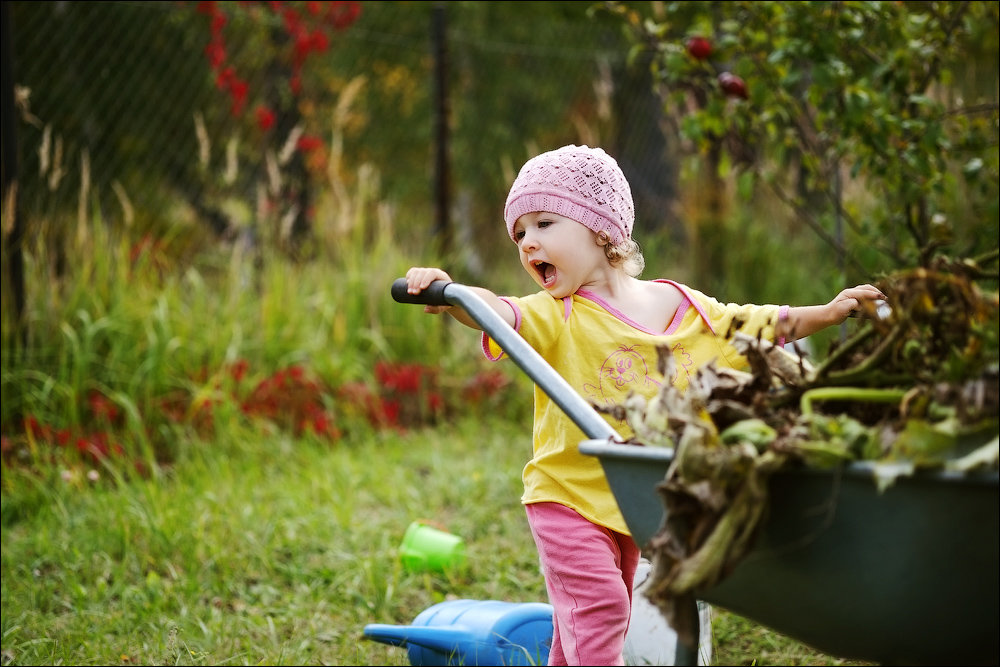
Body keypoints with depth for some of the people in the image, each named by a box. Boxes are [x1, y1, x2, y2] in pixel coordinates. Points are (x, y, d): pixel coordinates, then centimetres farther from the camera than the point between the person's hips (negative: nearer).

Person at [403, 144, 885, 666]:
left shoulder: (685, 309, 1)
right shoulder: (555, 317, -13)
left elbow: (757, 325, 15)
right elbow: (500, 313, -33)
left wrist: (826, 313, 11)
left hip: (635, 501, 4)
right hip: (568, 496, -4)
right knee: (597, 607, -15)